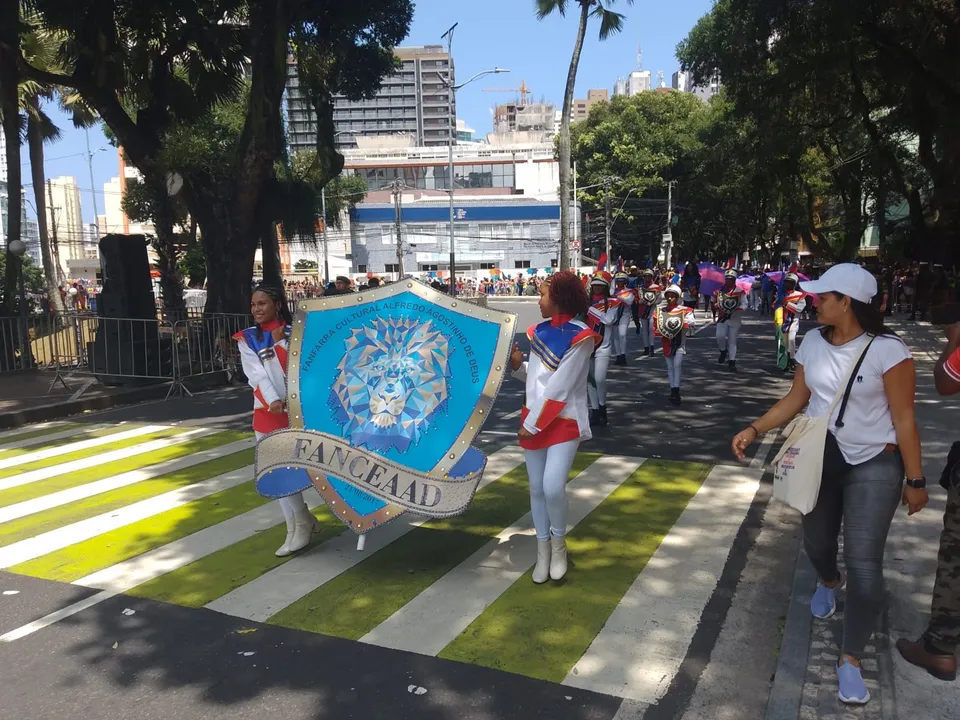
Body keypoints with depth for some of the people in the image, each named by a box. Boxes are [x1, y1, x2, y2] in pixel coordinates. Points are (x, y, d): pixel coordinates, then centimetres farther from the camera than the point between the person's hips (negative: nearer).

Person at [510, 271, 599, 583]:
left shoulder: (579, 337, -16)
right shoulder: (540, 330, 5)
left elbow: (559, 387, -19)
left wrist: (533, 425, -17)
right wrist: (517, 365, -6)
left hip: (564, 422, -6)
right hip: (533, 419, 6)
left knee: (553, 487, -18)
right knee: (537, 489, 10)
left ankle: (559, 543, 11)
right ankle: (543, 551, 26)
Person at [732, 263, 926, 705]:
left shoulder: (887, 349, -18)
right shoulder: (813, 342, -3)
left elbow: (904, 418, -14)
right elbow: (796, 398, 5)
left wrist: (916, 479, -9)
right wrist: (755, 429, -4)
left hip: (874, 464, -5)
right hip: (818, 457, 5)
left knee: (864, 562, -6)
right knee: (816, 542, 18)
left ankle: (850, 659, 9)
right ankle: (828, 583, 56)